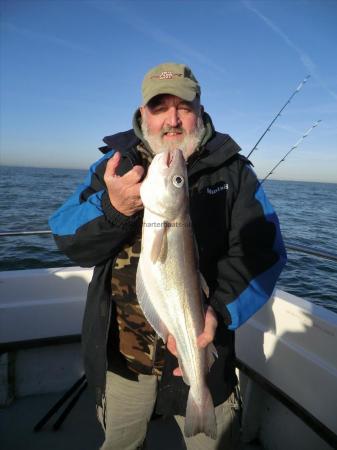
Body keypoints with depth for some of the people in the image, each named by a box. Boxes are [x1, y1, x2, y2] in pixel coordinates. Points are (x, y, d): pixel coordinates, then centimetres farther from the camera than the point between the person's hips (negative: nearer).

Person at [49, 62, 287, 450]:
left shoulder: (232, 170, -4)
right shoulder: (115, 163, -1)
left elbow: (262, 249, -11)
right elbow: (68, 241, -7)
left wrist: (221, 309, -27)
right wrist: (112, 207, -28)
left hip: (202, 346, -1)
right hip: (121, 351, 2)